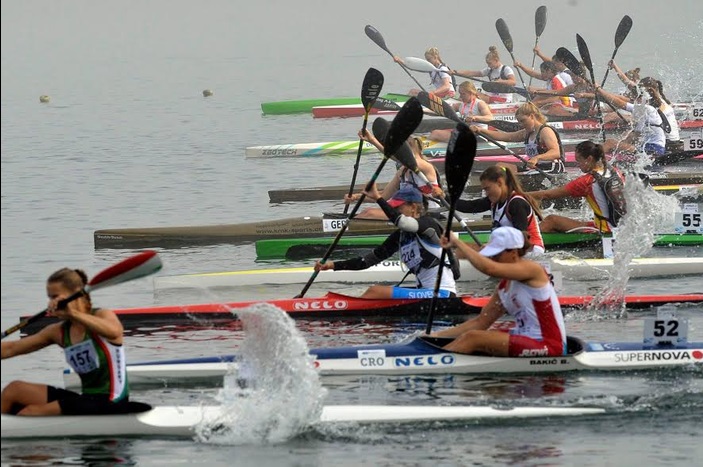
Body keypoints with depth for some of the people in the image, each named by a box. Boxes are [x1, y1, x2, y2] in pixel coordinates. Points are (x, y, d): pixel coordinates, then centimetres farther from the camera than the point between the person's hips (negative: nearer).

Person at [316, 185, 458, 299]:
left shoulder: (429, 224, -9)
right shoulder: (400, 236, 14)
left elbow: (401, 222, -30)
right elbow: (371, 259, 10)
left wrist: (378, 198, -25)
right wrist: (334, 265, 3)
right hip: (425, 292, 9)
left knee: (375, 291, -14)